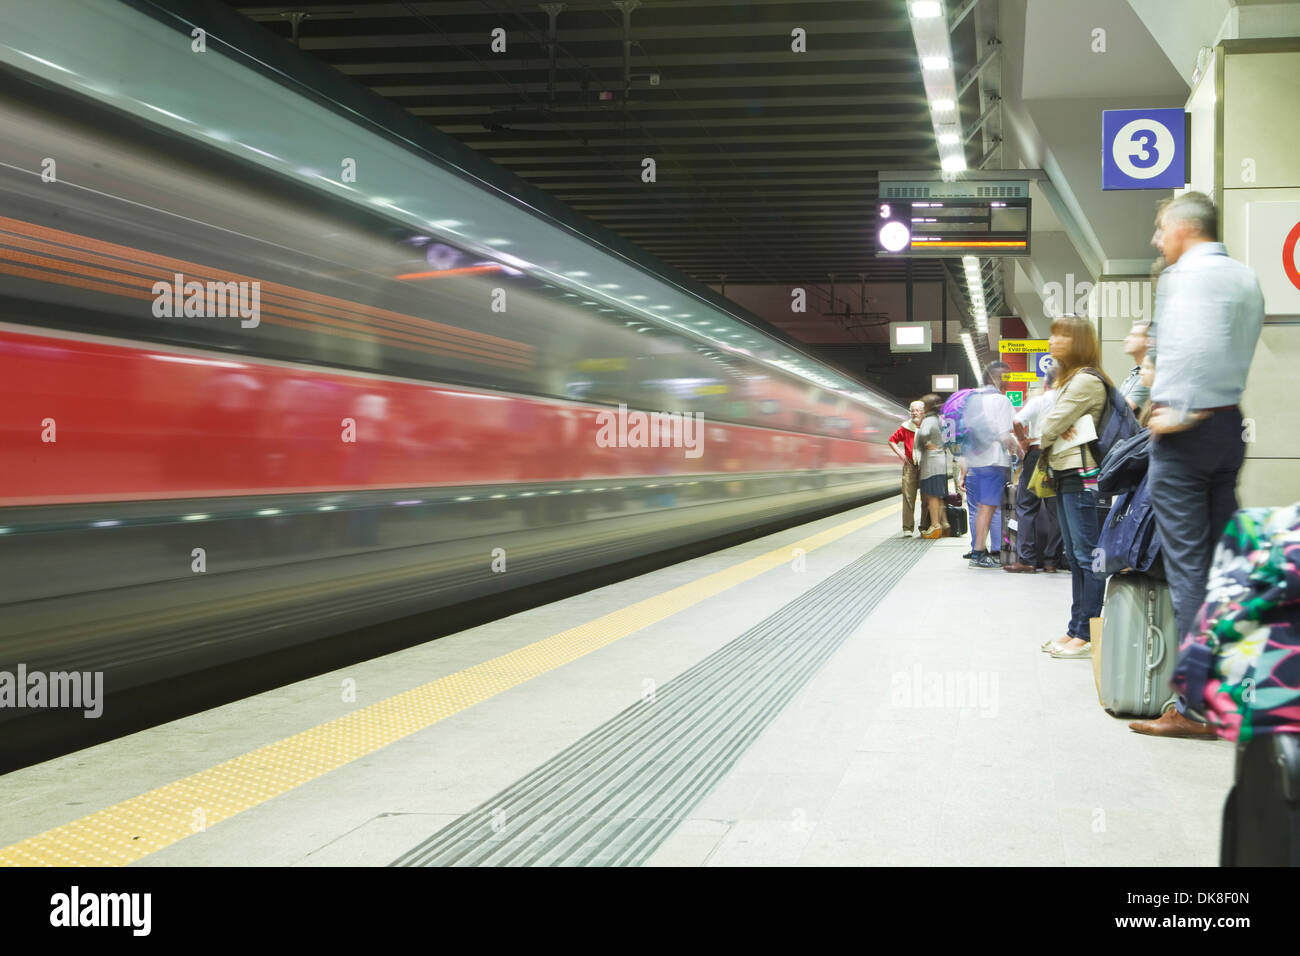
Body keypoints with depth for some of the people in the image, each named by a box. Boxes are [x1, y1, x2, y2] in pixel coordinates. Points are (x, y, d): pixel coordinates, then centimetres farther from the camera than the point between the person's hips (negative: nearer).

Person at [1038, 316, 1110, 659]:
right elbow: (1048, 428, 15)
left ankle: (1088, 636, -8)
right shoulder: (1067, 381, 20)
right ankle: (1076, 629, 18)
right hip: (1063, 475, 11)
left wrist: (1047, 436, 7)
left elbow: (1050, 426, -14)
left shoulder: (1086, 381, -13)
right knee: (1075, 556, 13)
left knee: (1087, 555, -9)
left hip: (1082, 476, -11)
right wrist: (1056, 434, -6)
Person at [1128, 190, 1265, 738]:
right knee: (1223, 560, 12)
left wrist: (1179, 411, -16)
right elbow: (1244, 351, 14)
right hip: (1231, 425, 8)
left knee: (1187, 566, -7)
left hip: (1186, 431, -8)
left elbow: (1195, 345, -24)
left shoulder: (1185, 273, -9)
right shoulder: (1247, 278, 16)